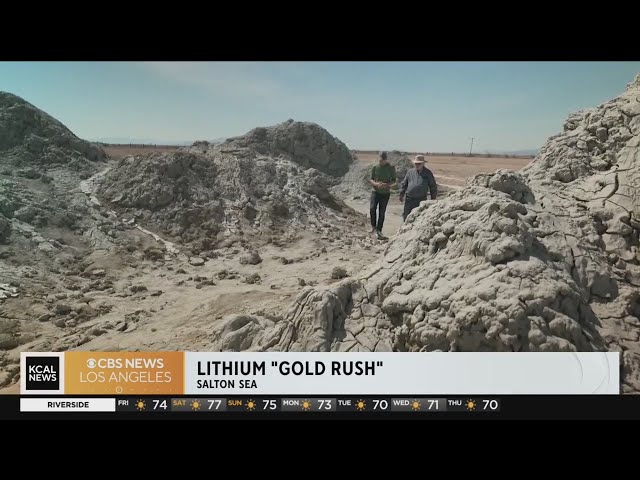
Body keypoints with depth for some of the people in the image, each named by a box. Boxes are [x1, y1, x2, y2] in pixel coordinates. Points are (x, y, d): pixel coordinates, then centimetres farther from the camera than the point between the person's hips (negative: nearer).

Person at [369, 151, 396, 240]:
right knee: (372, 208, -17)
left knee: (382, 212, 2)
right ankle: (373, 226, 4)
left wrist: (386, 184, -18)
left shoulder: (391, 167, -3)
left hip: (385, 193, 0)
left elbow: (394, 180, 2)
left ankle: (379, 231, 11)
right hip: (375, 191, 0)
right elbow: (370, 179, 6)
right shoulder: (375, 167, 0)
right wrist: (375, 184, -16)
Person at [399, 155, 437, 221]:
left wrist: (433, 198, 6)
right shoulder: (410, 172, 8)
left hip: (421, 200, -2)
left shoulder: (428, 173, 4)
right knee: (407, 216, 3)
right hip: (409, 199, 2)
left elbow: (433, 186, 8)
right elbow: (404, 184, 14)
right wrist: (401, 194, 10)